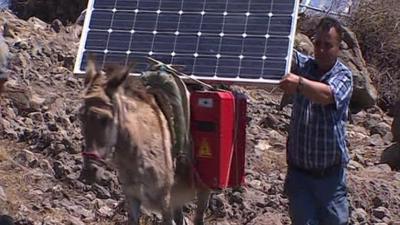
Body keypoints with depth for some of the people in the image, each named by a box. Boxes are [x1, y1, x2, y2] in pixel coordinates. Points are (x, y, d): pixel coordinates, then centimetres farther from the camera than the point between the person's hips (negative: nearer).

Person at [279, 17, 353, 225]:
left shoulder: (343, 75, -10)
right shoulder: (303, 66, 3)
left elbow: (326, 95, -31)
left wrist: (300, 83, -50)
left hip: (330, 174, -2)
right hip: (298, 170, 2)